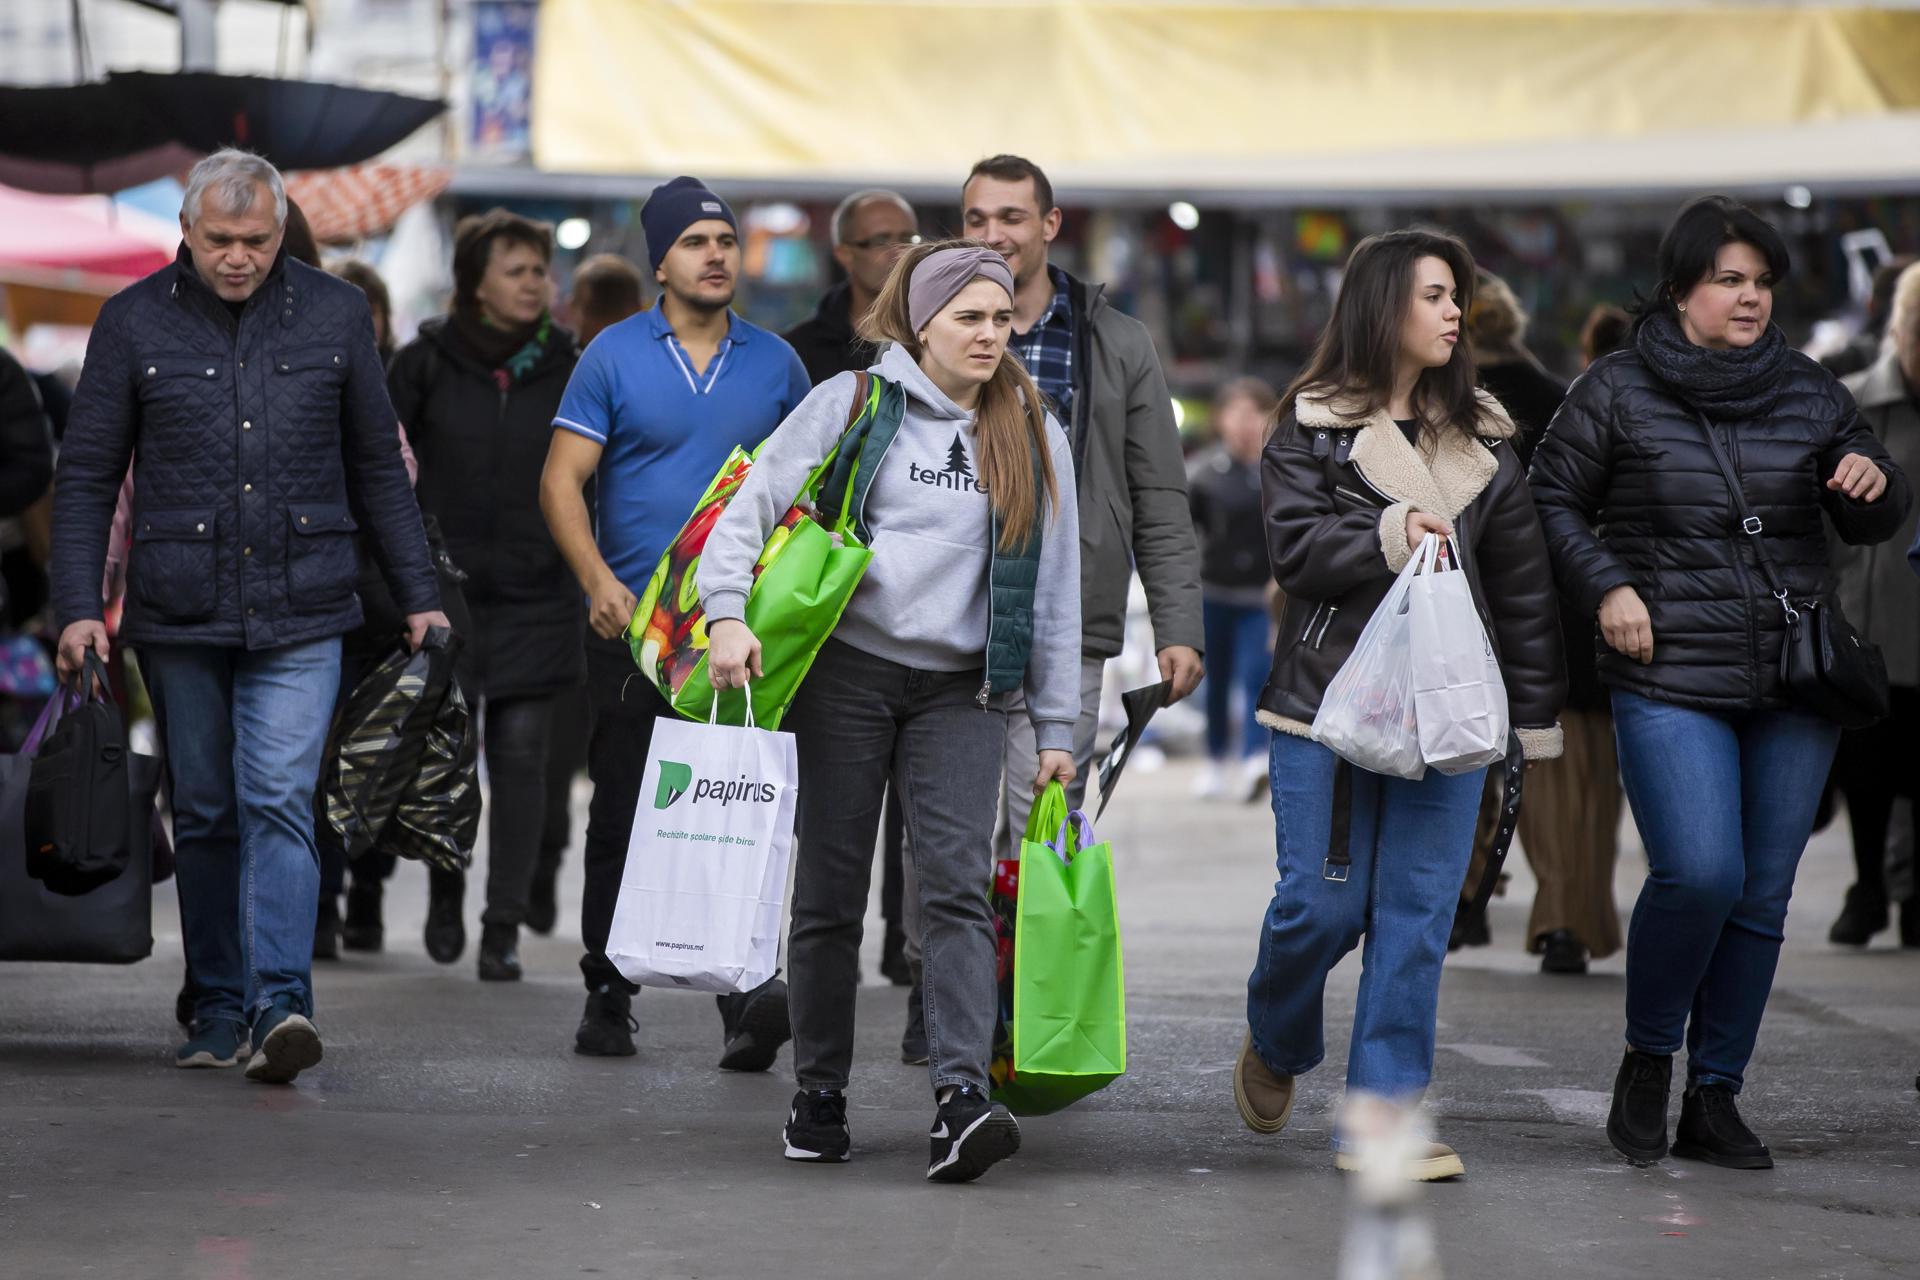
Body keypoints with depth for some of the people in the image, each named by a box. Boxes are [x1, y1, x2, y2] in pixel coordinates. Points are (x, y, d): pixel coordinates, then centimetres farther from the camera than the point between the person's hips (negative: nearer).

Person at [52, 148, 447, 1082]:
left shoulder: (334, 314, 6)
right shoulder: (134, 323, 2)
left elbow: (378, 469, 12)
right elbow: (86, 477, 4)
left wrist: (419, 597, 9)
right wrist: (78, 608, -5)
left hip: (299, 617, -1)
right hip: (178, 618, 1)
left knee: (278, 802, -13)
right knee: (204, 817, 8)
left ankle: (280, 1005, -20)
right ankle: (219, 1014, 16)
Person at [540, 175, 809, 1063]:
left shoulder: (775, 364, 9)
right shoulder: (614, 356, 2)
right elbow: (562, 480, -1)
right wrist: (598, 580, -15)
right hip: (633, 625, 0)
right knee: (622, 815, 6)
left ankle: (744, 1000, -17)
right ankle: (608, 997, 18)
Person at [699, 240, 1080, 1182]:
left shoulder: (1033, 435, 12)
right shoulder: (851, 404, 2)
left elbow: (1053, 585, 14)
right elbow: (753, 505, -1)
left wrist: (1055, 727, 11)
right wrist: (729, 612, -17)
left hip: (962, 688, 1)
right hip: (847, 672, -1)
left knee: (957, 883, -14)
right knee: (830, 889, 3)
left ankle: (962, 1097, -23)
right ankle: (819, 1096, 16)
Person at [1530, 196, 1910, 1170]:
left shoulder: (1810, 394, 10)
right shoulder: (1616, 392, 1)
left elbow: (1869, 525, 17)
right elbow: (1552, 501, 8)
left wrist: (1875, 487, -6)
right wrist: (1605, 586, -7)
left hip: (1796, 689, 4)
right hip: (1670, 683, -4)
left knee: (1762, 893, 5)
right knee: (1698, 873, -18)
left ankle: (1715, 1095, 16)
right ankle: (1647, 1061, 6)